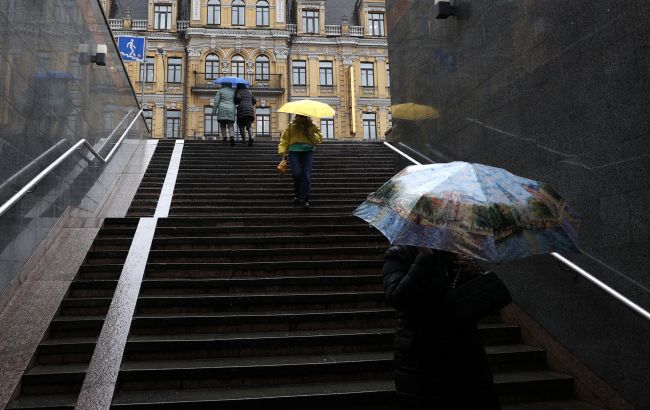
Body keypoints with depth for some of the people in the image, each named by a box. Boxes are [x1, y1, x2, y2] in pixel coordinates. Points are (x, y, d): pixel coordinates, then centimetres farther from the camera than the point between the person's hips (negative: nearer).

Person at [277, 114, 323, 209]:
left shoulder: (311, 126, 15)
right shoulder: (291, 126, 14)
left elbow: (319, 139, 10)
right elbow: (284, 140, 11)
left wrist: (311, 135, -7)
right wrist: (283, 152, -1)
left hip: (307, 151, 0)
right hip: (294, 151, 0)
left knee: (306, 175, -11)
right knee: (296, 174, -14)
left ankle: (305, 199, -7)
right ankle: (297, 196, 4)